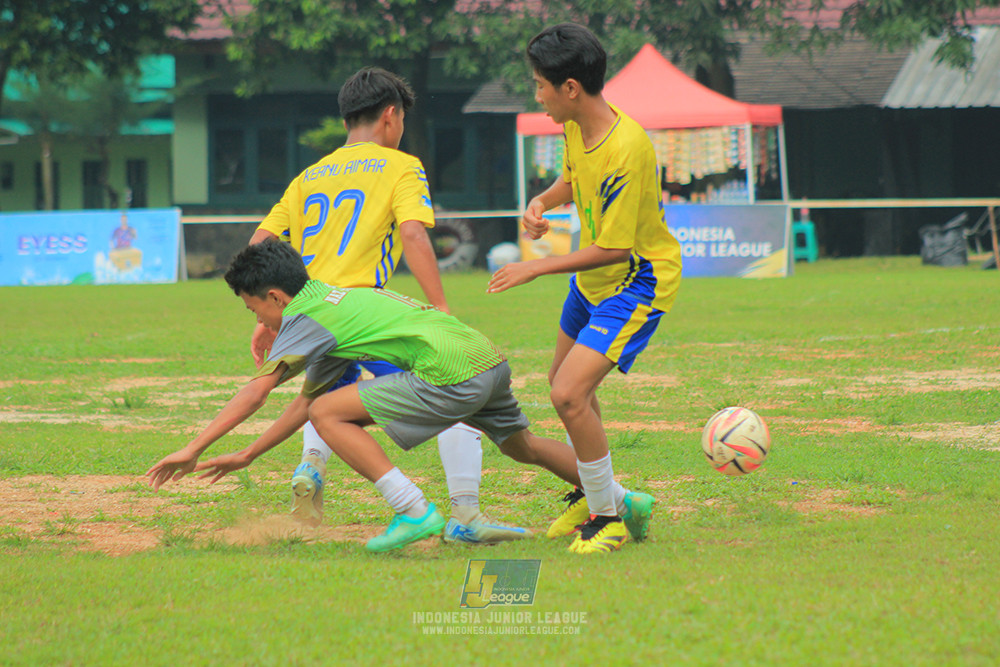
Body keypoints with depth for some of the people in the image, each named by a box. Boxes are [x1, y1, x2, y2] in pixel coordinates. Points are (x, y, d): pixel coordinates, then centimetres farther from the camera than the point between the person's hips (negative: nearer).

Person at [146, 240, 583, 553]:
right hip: (490, 355, 10)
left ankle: (415, 513, -10)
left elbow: (257, 391, -11)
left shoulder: (305, 317, -2)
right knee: (523, 448, 33)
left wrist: (193, 449, -10)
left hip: (453, 374, -10)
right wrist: (246, 456, 30)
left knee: (329, 415, -7)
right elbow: (308, 398, 29)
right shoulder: (333, 298, 24)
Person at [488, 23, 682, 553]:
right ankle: (596, 494, 45)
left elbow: (613, 248, -28)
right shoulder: (577, 125, -6)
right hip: (592, 277, 9)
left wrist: (536, 268, -21)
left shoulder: (627, 151, -32)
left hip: (637, 280, -9)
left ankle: (607, 516, -2)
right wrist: (542, 202, -5)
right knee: (564, 382, 23)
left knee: (569, 394, -20)